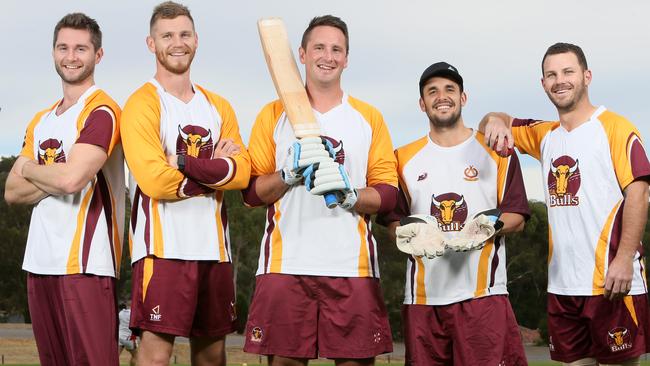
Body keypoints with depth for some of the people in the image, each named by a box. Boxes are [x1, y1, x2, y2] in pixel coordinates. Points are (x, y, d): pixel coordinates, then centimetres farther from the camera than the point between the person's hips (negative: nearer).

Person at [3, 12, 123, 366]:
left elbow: (72, 179, -19)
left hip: (84, 263, -8)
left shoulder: (101, 112, -6)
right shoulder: (41, 121, 19)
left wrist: (29, 168, 1)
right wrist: (55, 179, -6)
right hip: (39, 260, 8)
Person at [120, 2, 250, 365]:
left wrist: (186, 164, -14)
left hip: (214, 248, 6)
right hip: (164, 248, -6)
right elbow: (154, 181, -17)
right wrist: (214, 169, -5)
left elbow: (242, 172, 0)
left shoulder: (218, 106, 15)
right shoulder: (143, 104, -4)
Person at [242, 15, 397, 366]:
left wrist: (349, 195, -13)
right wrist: (290, 174, -12)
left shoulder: (369, 117, 13)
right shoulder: (274, 114, 11)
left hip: (352, 267, 1)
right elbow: (251, 191, 7)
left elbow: (388, 193, 7)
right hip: (286, 265, 0)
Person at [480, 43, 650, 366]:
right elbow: (499, 124, 26)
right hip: (562, 284, 6)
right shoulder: (546, 136, 17)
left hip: (612, 281, -6)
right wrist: (495, 120, -2)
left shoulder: (615, 128, -2)